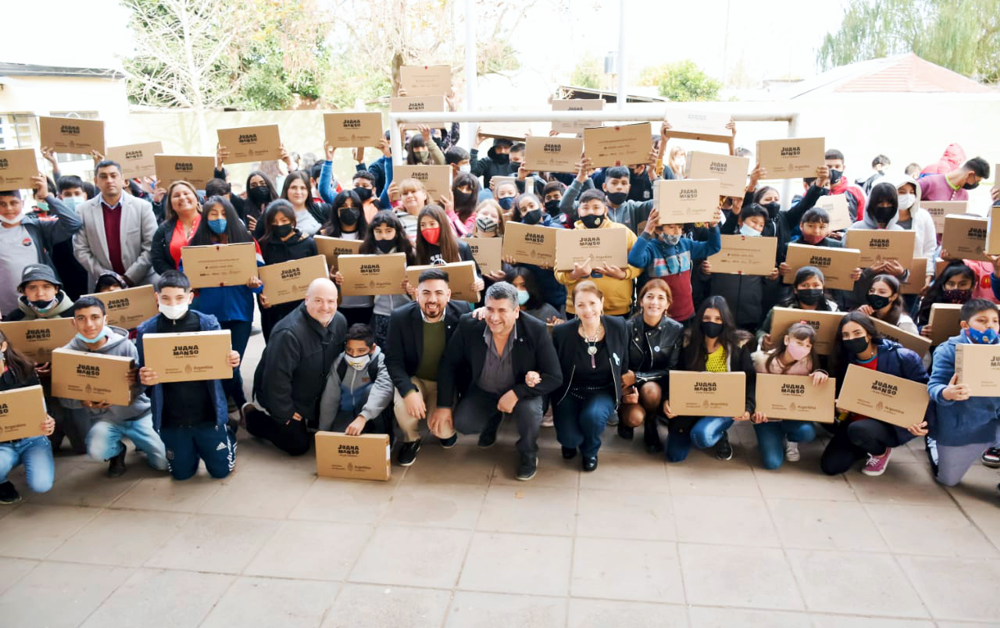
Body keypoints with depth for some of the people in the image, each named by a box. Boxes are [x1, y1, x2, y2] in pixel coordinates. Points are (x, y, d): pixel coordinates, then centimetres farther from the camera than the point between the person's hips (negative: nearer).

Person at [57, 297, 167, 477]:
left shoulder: (124, 346, -13)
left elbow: (139, 389, -9)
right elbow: (64, 398, -5)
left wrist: (134, 384, -33)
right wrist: (83, 402, -27)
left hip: (139, 413, 0)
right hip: (103, 417, 0)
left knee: (163, 463, -5)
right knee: (96, 451, -32)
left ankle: (140, 442, 30)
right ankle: (117, 451, 7)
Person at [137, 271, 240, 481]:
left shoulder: (208, 323, -8)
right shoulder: (146, 330, -6)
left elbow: (222, 363, -3)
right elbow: (142, 375, -1)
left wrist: (233, 362, -26)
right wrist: (144, 378, -25)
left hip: (207, 413, -1)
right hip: (171, 418, 1)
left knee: (221, 470, 10)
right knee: (182, 473, 15)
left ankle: (227, 434, 41)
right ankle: (192, 447, 47)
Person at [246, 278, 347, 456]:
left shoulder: (340, 321, -13)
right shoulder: (289, 333, -37)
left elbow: (340, 359, 2)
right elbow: (277, 378, -31)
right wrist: (285, 414, -21)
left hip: (315, 395, 7)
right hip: (280, 394, -7)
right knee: (298, 445, 0)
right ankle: (253, 416, 17)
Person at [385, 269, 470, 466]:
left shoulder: (462, 312, -18)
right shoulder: (400, 317, -19)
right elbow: (393, 360, -16)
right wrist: (409, 392, -30)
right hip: (414, 379, 0)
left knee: (442, 429, -21)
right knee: (402, 405, -31)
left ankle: (447, 431, 20)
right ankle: (411, 440, 5)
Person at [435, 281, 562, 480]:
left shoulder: (536, 330, -26)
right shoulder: (468, 325, -20)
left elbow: (554, 378, -22)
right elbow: (449, 365, -7)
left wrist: (516, 393, -32)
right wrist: (443, 406, -11)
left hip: (521, 392, -2)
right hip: (482, 392, 2)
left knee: (530, 411, -32)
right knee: (461, 423, -20)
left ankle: (528, 454, 3)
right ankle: (492, 419, 18)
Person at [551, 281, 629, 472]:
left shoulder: (618, 327, -10)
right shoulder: (561, 332, -14)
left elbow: (624, 366, 7)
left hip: (603, 392, 1)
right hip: (569, 392, 0)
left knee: (593, 415, -33)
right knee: (569, 439, -21)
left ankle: (590, 451, 5)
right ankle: (572, 441, 22)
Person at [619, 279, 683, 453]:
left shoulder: (676, 330, -12)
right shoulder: (628, 327, -13)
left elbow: (672, 369, -10)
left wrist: (636, 376, -21)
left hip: (658, 385, 1)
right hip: (631, 385, -1)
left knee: (650, 389, -34)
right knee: (635, 417, -29)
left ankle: (651, 427, -2)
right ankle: (626, 419, 12)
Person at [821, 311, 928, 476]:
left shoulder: (902, 357, -16)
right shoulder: (846, 359, -2)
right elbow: (841, 392, 8)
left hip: (894, 424, -5)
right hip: (857, 420, 5)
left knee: (858, 430, -37)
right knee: (829, 466, -5)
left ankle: (881, 452, -1)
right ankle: (870, 444, 21)